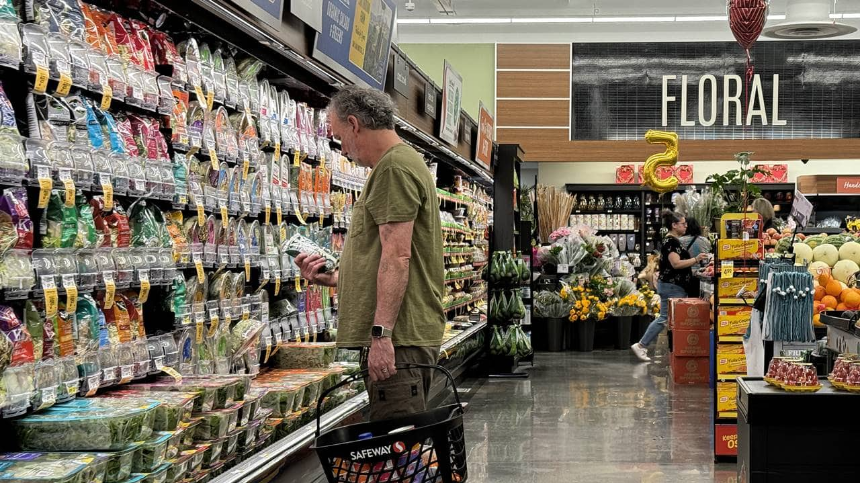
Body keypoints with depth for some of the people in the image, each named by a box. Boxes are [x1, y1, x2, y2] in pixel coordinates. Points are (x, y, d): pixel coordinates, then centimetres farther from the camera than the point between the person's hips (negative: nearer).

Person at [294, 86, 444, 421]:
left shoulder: (394, 168, -9)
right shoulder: (403, 163, 23)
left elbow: (397, 256, -19)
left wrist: (381, 333, -22)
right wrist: (330, 277, 22)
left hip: (397, 336, -11)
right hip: (405, 333, 11)